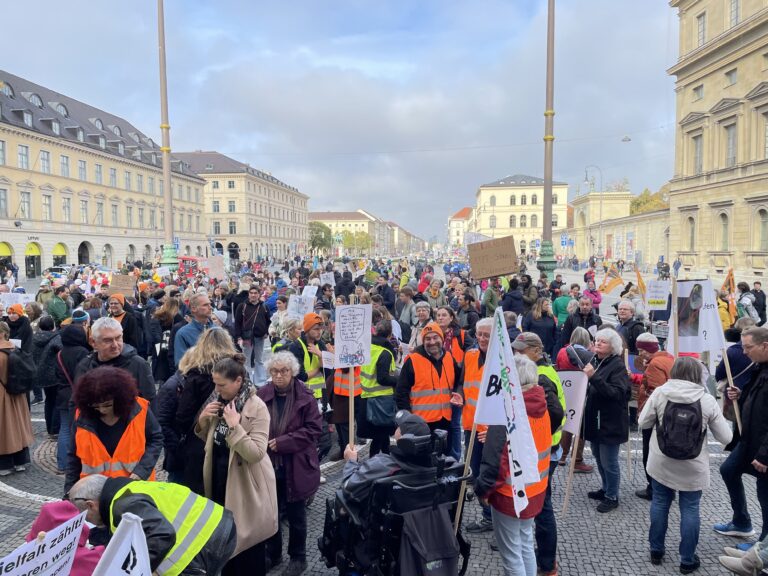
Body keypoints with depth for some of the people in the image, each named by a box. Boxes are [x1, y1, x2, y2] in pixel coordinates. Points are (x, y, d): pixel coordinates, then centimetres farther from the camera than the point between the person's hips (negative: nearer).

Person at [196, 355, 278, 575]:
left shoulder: (257, 407, -19)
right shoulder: (219, 401, 2)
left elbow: (256, 453, -25)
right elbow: (208, 441, 11)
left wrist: (234, 426, -30)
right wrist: (202, 421, -8)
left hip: (246, 486, -7)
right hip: (220, 480, 7)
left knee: (248, 544, 7)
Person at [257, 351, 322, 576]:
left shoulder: (305, 397, -12)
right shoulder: (262, 394, -6)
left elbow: (314, 429, -13)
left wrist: (283, 442, -19)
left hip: (296, 467, -3)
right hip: (268, 465, 3)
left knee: (295, 514, 13)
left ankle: (298, 557, 33)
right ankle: (272, 553, 40)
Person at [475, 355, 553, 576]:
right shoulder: (541, 406, -1)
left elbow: (495, 459, -24)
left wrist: (483, 489, -11)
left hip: (510, 494, -7)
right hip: (535, 490, 8)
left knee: (511, 553, 8)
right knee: (526, 545, 23)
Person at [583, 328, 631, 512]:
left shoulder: (618, 365, -16)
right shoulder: (593, 361, 5)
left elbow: (617, 393, -28)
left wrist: (594, 377, -34)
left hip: (610, 422, -8)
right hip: (595, 420, 8)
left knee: (609, 461, 3)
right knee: (598, 457, 21)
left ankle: (612, 497, 21)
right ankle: (606, 489, 39)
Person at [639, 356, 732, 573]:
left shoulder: (659, 392, -9)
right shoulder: (708, 400, -10)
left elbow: (643, 423, 0)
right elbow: (725, 438, -4)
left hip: (661, 464, 1)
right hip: (693, 468, -1)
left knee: (660, 504, 16)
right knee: (690, 510, 12)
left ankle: (656, 551, 28)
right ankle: (687, 560, 22)